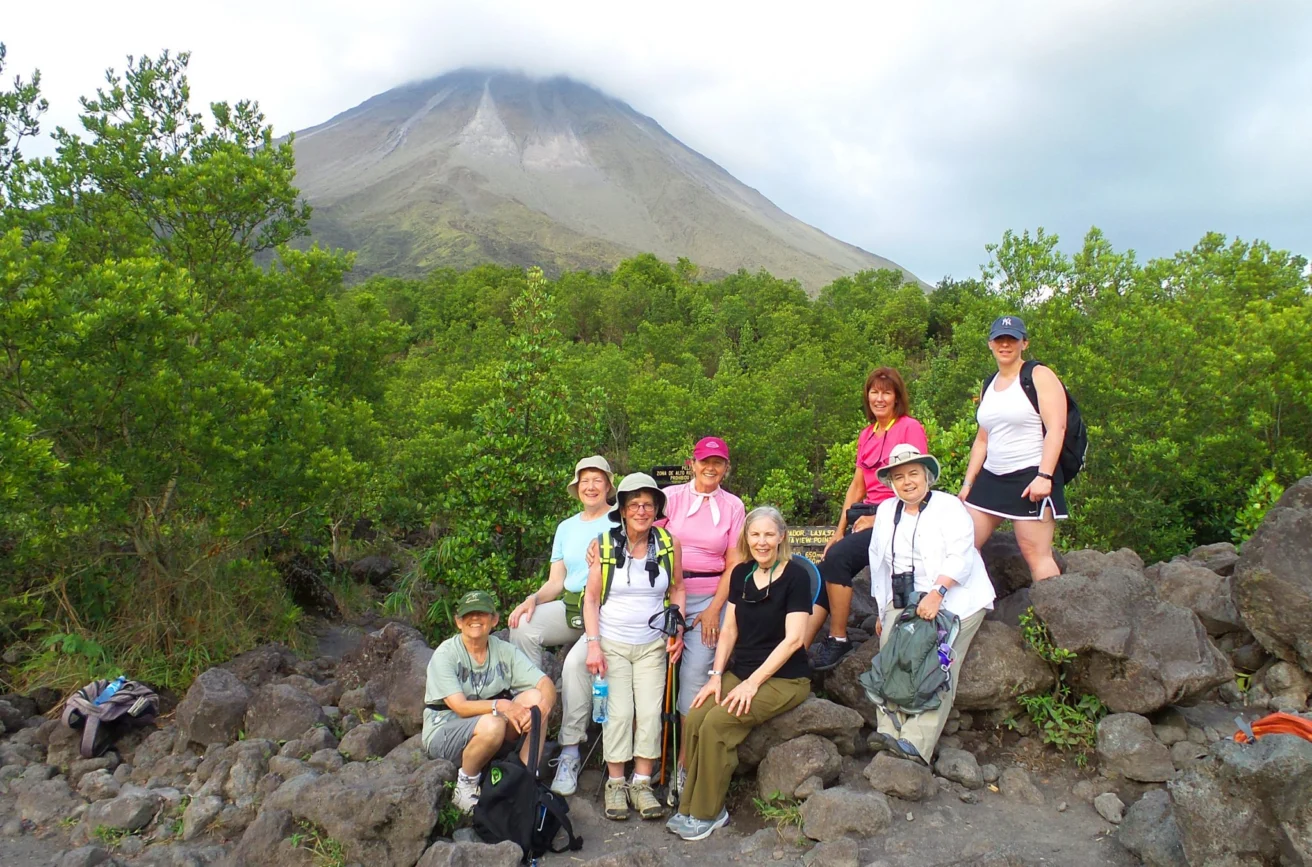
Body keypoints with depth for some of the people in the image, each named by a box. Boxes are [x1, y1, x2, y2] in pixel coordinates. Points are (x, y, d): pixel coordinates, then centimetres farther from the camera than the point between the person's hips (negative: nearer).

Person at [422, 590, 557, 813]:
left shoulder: (505, 651, 0)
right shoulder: (445, 654, -11)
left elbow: (547, 685, -9)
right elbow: (460, 707, -22)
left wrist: (543, 705, -32)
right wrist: (500, 705, -38)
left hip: (493, 736, 5)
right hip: (444, 733, -4)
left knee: (534, 697, -19)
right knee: (492, 725, -36)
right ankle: (465, 788, -10)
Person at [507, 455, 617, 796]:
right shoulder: (566, 528, 20)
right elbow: (556, 582, 15)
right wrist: (534, 599, -3)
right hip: (569, 607, 6)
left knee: (576, 661, -31)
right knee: (523, 627, -23)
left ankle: (570, 752, -19)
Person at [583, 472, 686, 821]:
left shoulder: (669, 544, -2)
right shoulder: (603, 545, -7)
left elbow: (677, 589, 10)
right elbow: (591, 597, -3)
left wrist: (678, 630, -2)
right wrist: (593, 644, -10)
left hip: (652, 645, 2)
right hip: (611, 644, -1)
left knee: (650, 712, -5)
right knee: (619, 712, -8)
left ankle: (642, 783, 8)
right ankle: (616, 783, 7)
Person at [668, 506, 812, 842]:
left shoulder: (795, 577, -10)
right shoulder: (741, 574, 8)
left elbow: (793, 639, -15)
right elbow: (729, 630, 10)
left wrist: (753, 682, -18)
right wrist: (716, 675, -2)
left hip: (784, 679, -5)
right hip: (740, 672, 5)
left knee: (717, 723, -24)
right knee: (694, 719, -19)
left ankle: (707, 813, -9)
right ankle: (693, 805, -6)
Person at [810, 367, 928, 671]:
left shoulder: (911, 428, -4)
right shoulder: (867, 435, 18)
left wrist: (878, 519, -13)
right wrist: (839, 530, 8)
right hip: (865, 518, 7)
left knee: (837, 556, -26)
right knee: (823, 572, -12)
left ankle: (838, 640, -15)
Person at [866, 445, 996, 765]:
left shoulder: (948, 506, -1)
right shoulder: (886, 511, 17)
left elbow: (960, 557, -13)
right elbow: (879, 564, 21)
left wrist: (936, 594, -25)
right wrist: (882, 612, 18)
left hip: (952, 600, -5)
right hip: (902, 603, 5)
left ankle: (916, 743, -28)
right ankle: (889, 731, -23)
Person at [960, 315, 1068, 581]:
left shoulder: (1040, 377, -3)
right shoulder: (989, 386, 17)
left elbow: (1056, 429, -13)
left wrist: (1044, 476, -23)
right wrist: (968, 483, 17)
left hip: (1030, 477, -7)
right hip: (991, 477, 7)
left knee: (1036, 555, -8)